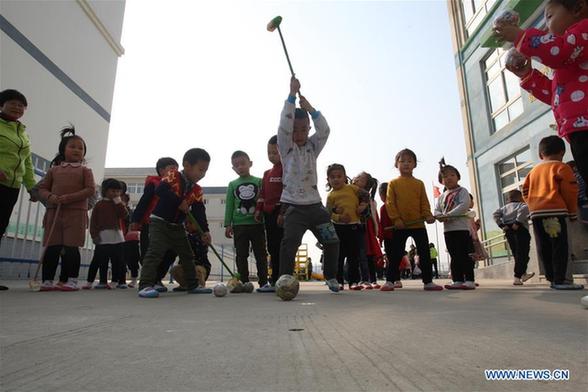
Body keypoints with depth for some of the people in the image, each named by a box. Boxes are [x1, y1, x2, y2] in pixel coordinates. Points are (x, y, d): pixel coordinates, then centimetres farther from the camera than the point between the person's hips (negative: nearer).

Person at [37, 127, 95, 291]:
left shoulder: (85, 170, 7)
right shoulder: (53, 169, 15)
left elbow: (90, 189, -4)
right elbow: (42, 188, 14)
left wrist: (69, 197, -14)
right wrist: (50, 197, -8)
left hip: (76, 213, -3)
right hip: (54, 212, 3)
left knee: (71, 247, -3)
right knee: (51, 248, 2)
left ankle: (72, 280, 2)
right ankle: (47, 281, 8)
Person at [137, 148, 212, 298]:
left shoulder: (197, 191, 1)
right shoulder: (173, 176, -11)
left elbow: (199, 212, -5)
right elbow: (160, 190, -28)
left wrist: (204, 231, -17)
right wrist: (179, 202, -26)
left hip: (178, 227, 6)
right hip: (159, 222, -6)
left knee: (188, 255, 10)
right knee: (155, 252, -19)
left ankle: (192, 285, 22)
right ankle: (145, 285, -17)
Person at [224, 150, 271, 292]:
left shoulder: (258, 182, 5)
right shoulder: (232, 184, 9)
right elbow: (229, 205, 8)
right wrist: (228, 224, 2)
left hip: (257, 223, -1)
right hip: (239, 225, 1)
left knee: (261, 254, 2)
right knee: (241, 255, 4)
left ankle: (263, 282, 7)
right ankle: (244, 283, 12)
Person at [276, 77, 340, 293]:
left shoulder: (313, 146, 12)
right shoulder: (286, 147, 2)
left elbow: (325, 130, -4)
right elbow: (284, 125, -14)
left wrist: (309, 108, -13)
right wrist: (292, 95, -16)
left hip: (315, 204, 4)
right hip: (293, 205, -4)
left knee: (332, 241, 5)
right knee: (289, 242, -17)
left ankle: (331, 277, 23)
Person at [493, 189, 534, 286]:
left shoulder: (505, 207, 16)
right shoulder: (521, 205, 3)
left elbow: (495, 214, 2)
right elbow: (524, 209, -21)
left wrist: (501, 225, -1)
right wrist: (517, 222, -19)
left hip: (508, 231, 6)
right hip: (520, 230, -5)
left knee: (516, 254, 18)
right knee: (522, 255, -1)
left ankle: (523, 274, 33)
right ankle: (517, 278, -7)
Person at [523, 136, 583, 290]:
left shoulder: (533, 170, 19)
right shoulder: (561, 167, 1)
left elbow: (525, 190, 16)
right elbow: (570, 191, -4)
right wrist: (572, 211, 6)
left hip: (535, 212, 6)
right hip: (554, 211, -6)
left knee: (543, 247, 8)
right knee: (559, 246, -4)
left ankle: (552, 278, 15)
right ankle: (559, 280, -6)